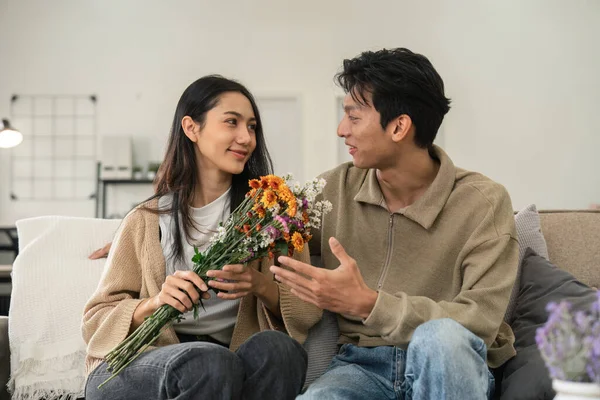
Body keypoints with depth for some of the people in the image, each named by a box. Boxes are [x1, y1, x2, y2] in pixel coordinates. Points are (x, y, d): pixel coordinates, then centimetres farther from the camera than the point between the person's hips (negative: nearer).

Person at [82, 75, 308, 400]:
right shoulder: (146, 221, 8)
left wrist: (261, 286, -16)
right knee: (210, 362, -34)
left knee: (277, 348, -31)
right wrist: (154, 303, -15)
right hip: (135, 367, -1)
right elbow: (95, 321, 6)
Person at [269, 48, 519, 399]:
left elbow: (480, 323, -17)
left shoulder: (483, 202, -7)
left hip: (451, 368, 0)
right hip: (363, 363, 1)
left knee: (440, 336, -36)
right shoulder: (335, 189, 3)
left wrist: (368, 304, -27)